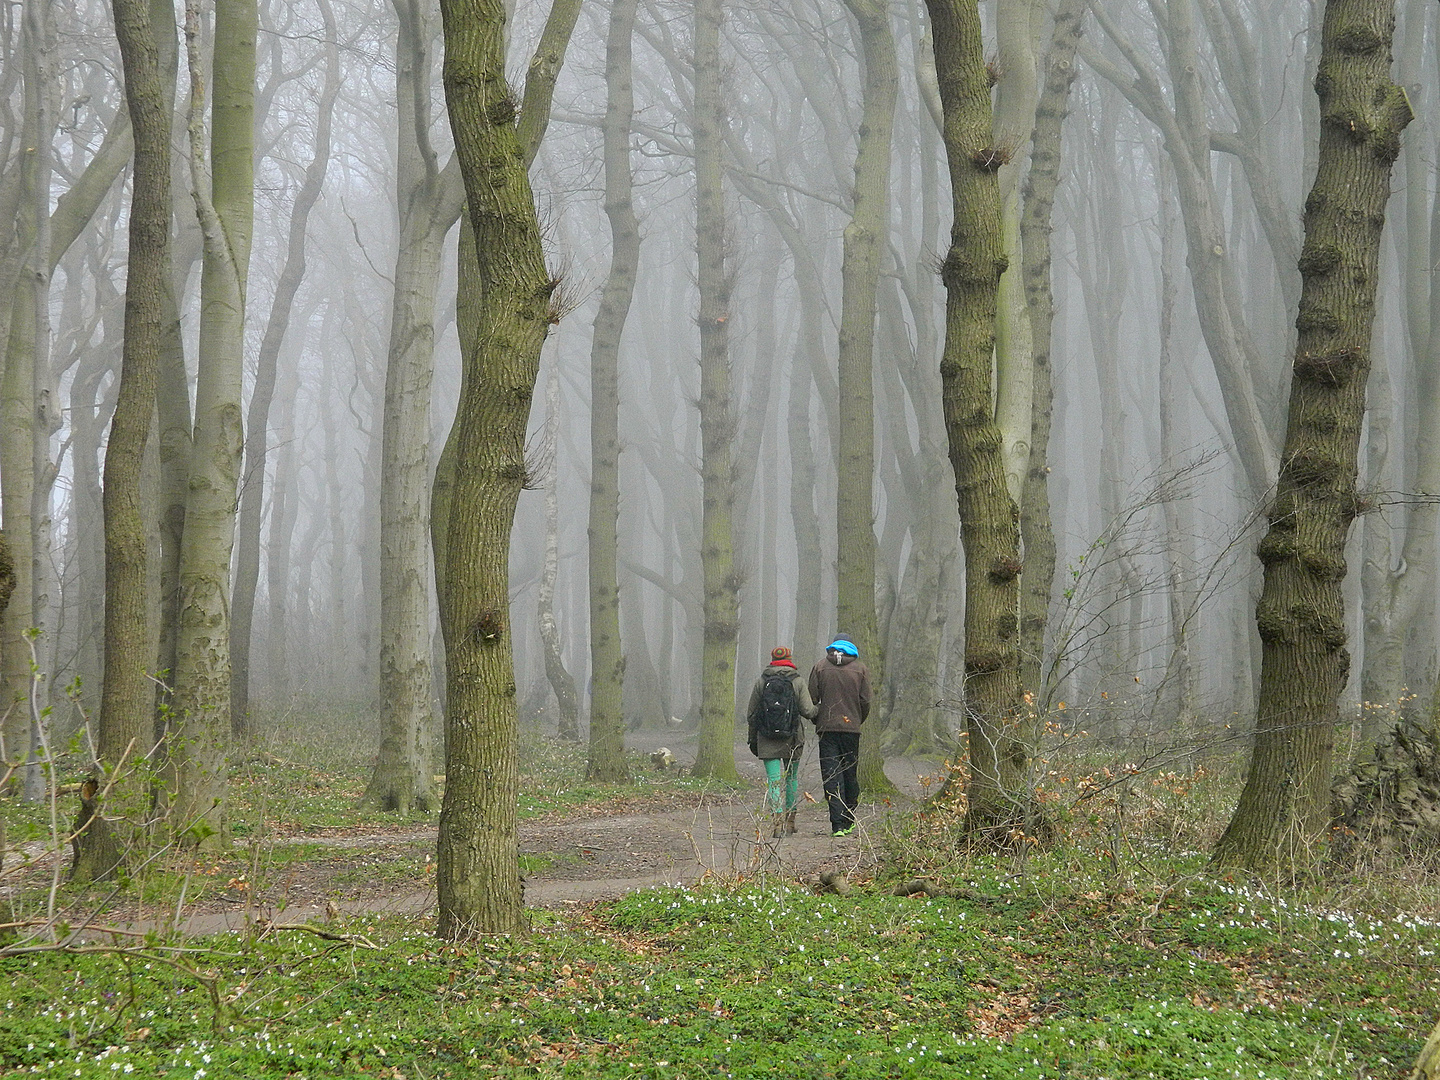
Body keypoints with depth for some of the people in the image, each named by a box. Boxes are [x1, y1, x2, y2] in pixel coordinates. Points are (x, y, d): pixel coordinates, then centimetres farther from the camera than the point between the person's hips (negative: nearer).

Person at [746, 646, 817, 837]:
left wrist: (753, 739, 16)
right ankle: (790, 821, 21)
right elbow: (808, 711, -8)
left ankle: (777, 820, -21)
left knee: (774, 780, -5)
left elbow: (751, 714, 5)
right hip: (792, 739, 0)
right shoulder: (798, 681, -2)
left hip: (767, 741, 0)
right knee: (791, 778, 17)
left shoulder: (761, 681, 2)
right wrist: (816, 710, 16)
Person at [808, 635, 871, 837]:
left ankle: (838, 824, -9)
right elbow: (865, 702, 0)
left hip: (827, 728, -1)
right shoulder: (860, 669, 3)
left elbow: (812, 699, 0)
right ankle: (848, 821, 19)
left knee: (831, 777, -2)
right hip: (851, 728, 1)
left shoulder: (820, 668, 3)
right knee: (850, 774, 12)